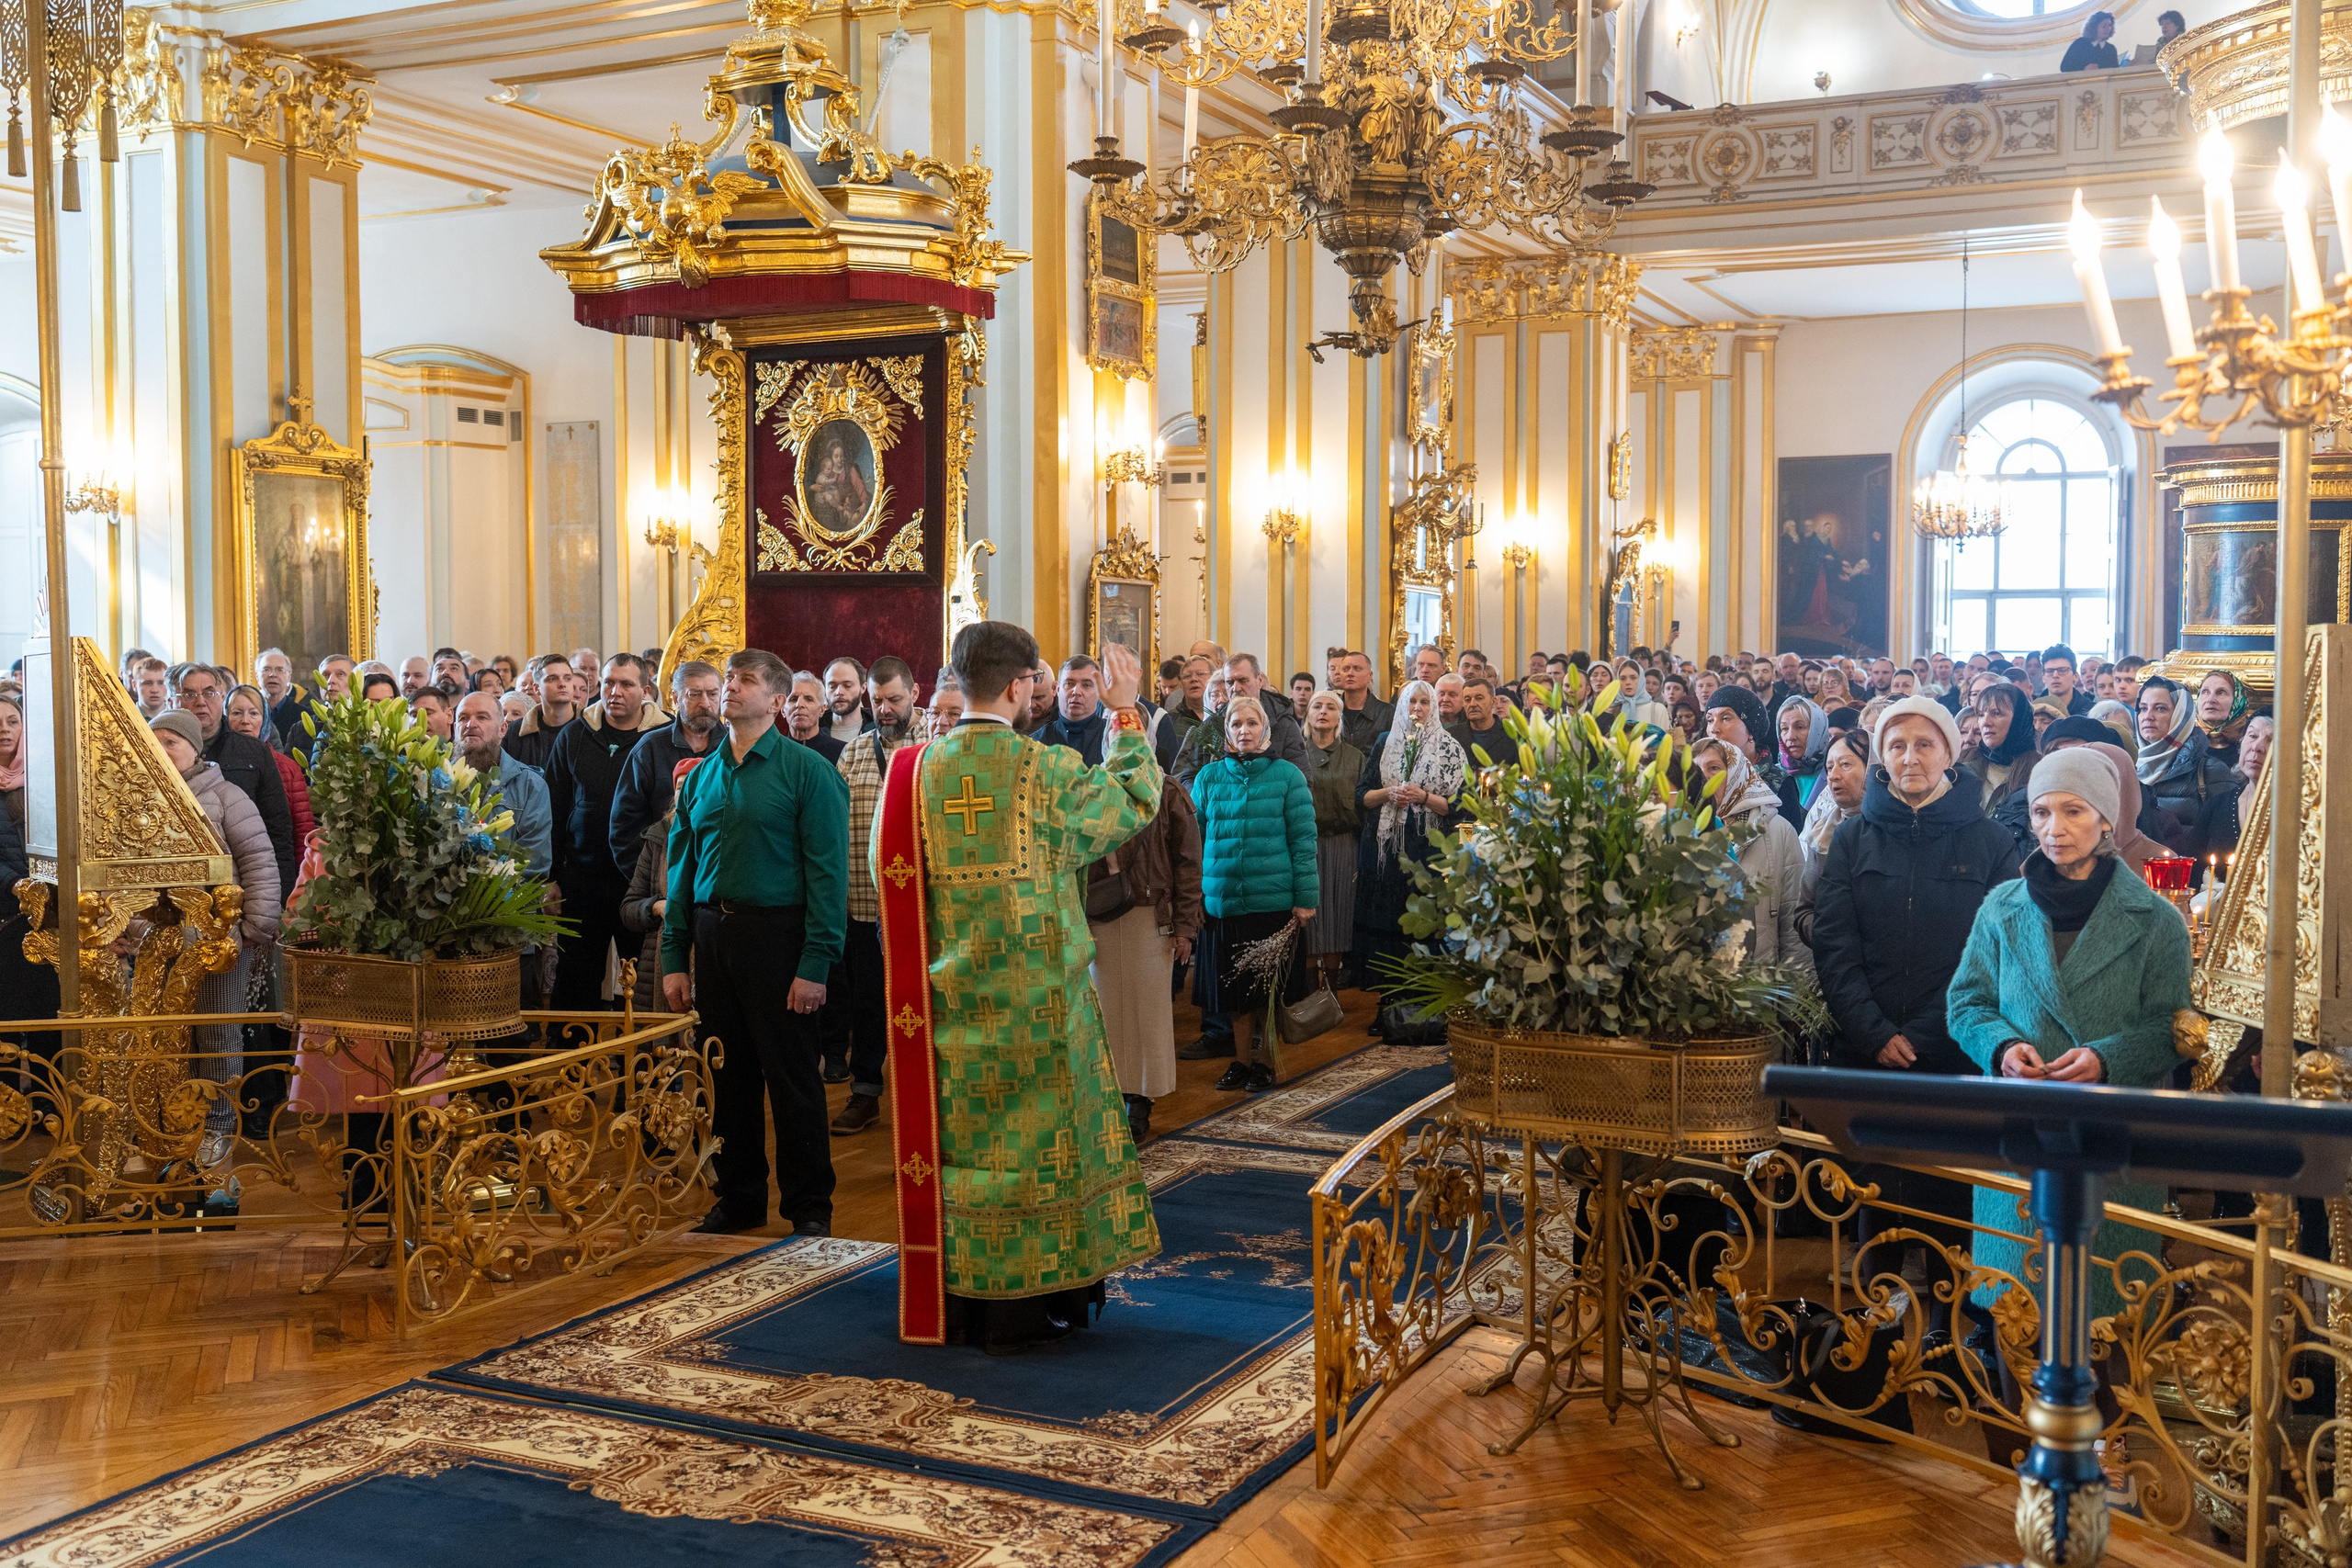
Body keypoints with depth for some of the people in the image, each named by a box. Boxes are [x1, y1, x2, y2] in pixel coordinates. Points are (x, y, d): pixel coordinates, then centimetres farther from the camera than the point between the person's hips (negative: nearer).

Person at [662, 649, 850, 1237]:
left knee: (792, 1075, 1)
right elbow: (681, 870, 13)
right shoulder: (700, 777, 12)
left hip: (777, 935, -5)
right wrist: (673, 957, 7)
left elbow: (827, 871, -10)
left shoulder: (807, 770, -5)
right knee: (728, 1075, 12)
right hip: (712, 934, 5)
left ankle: (809, 1206, 12)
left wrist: (816, 963, -16)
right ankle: (740, 1195, 25)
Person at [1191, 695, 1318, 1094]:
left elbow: (1303, 839, -2)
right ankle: (1241, 1061, 21)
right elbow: (1196, 839, 10)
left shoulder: (1286, 775, 0)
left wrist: (1305, 898, -7)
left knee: (1269, 984, 6)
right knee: (1234, 984, 8)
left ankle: (1264, 1062, 19)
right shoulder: (1209, 776, 7)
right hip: (1222, 901, 2)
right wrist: (1193, 896, 4)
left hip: (1273, 899, -2)